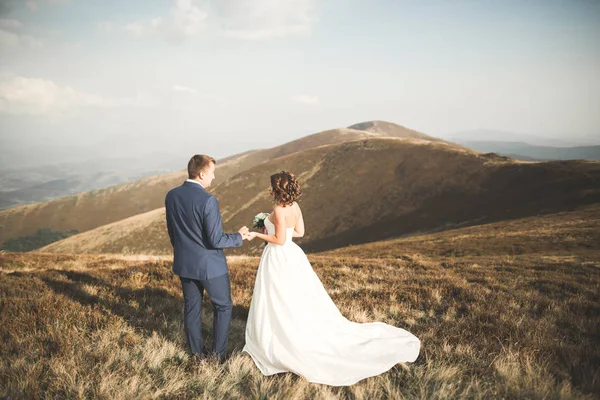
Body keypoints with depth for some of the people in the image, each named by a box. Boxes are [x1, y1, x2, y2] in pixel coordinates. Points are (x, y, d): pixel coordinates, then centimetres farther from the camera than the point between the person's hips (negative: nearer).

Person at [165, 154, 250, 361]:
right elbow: (216, 240, -22)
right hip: (210, 265, -6)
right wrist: (239, 236, -6)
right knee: (223, 307, 13)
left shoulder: (171, 196, -3)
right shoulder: (208, 200, -24)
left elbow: (171, 231, 9)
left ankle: (197, 352, 28)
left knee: (191, 307, 17)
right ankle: (218, 353, 18)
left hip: (184, 263, 6)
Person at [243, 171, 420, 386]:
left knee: (279, 306, 4)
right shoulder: (294, 206, 4)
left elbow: (280, 240, -22)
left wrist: (257, 235, -11)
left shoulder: (279, 209, -22)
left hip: (278, 259, -9)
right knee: (301, 301, 16)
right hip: (290, 255, 9)